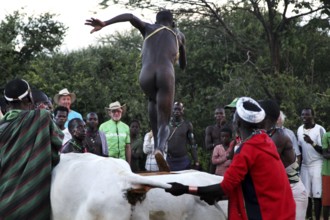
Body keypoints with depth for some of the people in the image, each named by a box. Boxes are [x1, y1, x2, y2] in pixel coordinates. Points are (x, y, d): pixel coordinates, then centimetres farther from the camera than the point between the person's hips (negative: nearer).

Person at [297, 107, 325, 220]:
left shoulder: (319, 129, -10)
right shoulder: (300, 129, 8)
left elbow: (324, 151, -11)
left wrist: (312, 143, -24)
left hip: (317, 165, -5)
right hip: (304, 166, 5)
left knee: (316, 194, -5)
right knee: (306, 194, 3)